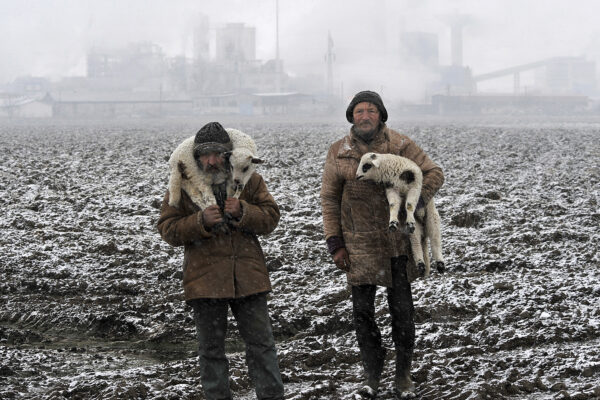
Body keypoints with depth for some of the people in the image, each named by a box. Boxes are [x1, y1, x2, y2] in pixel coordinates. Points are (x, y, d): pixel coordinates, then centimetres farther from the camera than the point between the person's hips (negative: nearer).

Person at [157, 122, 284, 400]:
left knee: (261, 342, 6)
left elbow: (270, 218, -1)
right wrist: (201, 221, -21)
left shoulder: (250, 180, 1)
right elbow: (168, 230, -5)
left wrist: (242, 212, -20)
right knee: (211, 347, 9)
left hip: (248, 277, 1)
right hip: (204, 279, -1)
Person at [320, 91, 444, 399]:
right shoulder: (338, 152, 0)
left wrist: (415, 200, -17)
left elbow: (433, 173, 2)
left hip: (397, 242, 0)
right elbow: (329, 200, 4)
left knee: (402, 309, 6)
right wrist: (335, 244, -2)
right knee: (362, 311, 2)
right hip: (359, 243, 0)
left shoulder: (400, 145, -3)